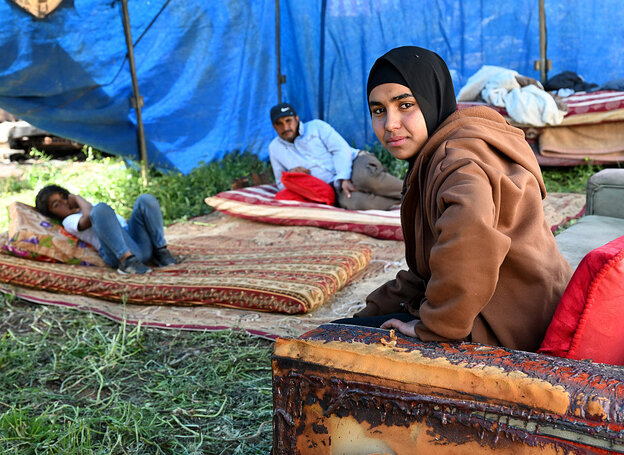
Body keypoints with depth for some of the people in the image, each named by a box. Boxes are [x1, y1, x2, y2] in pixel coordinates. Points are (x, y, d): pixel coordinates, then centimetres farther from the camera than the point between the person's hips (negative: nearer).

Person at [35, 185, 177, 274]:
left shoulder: (89, 207, 40)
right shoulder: (69, 221, 19)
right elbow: (88, 218, -4)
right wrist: (78, 198, 15)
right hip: (117, 253, -6)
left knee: (146, 199, -15)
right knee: (100, 209, -29)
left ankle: (161, 253, -14)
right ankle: (126, 259, -36)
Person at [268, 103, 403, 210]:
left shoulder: (316, 126, 8)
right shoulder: (275, 148, 18)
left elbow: (341, 149, -4)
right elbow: (281, 184, 23)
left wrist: (343, 178, -21)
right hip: (335, 188, 1)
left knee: (368, 178, -41)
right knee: (348, 201, -38)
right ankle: (404, 201, -35)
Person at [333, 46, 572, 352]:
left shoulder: (459, 159, -21)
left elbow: (469, 233, -44)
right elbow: (425, 269, 19)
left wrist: (436, 325, -30)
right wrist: (370, 313, 13)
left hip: (501, 335, -10)